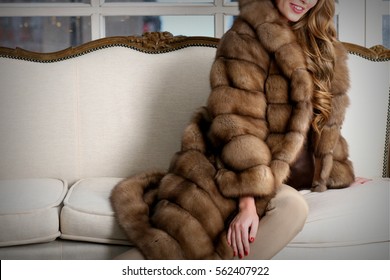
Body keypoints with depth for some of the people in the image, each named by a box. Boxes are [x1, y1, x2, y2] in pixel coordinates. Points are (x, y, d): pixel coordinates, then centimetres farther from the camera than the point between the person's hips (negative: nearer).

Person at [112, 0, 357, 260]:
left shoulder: (320, 41, 15)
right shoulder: (245, 38, -9)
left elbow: (327, 118, 23)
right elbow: (239, 125, -19)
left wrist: (340, 170, 20)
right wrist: (247, 201, -27)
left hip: (289, 176, 7)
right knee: (291, 206, -35)